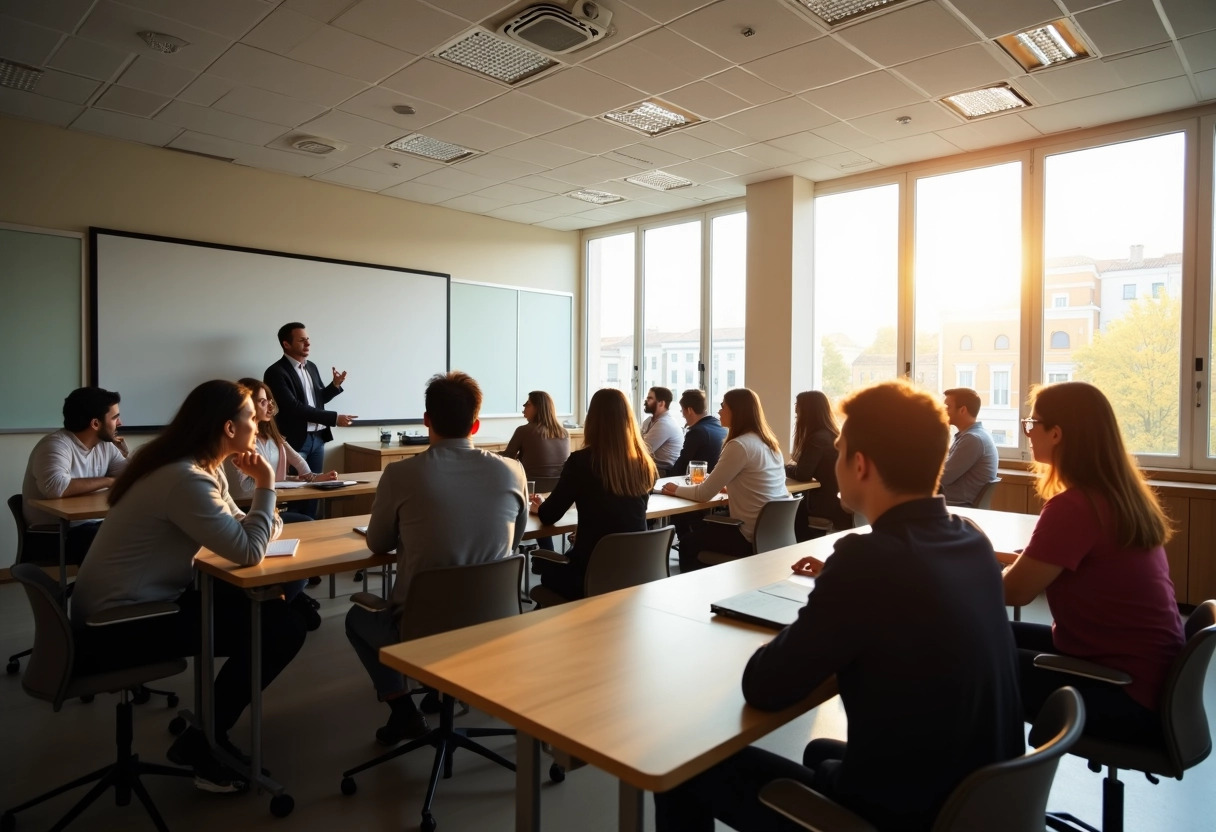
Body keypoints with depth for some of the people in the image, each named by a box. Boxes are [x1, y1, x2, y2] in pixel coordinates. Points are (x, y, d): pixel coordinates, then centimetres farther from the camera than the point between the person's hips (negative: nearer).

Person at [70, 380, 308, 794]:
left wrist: (263, 491, -10)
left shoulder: (203, 467, 6)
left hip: (142, 602, 10)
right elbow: (248, 552, -26)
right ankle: (203, 743, 6)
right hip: (119, 624, -10)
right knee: (283, 628, -12)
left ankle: (208, 726, 17)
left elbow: (240, 530, 9)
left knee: (270, 606, 5)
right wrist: (265, 485, -15)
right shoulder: (185, 479, -25)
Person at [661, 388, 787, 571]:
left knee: (688, 541, 11)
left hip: (755, 536, -8)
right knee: (699, 526, 24)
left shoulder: (739, 445, -19)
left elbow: (704, 494, -13)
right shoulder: (767, 442, 8)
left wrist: (676, 490, 3)